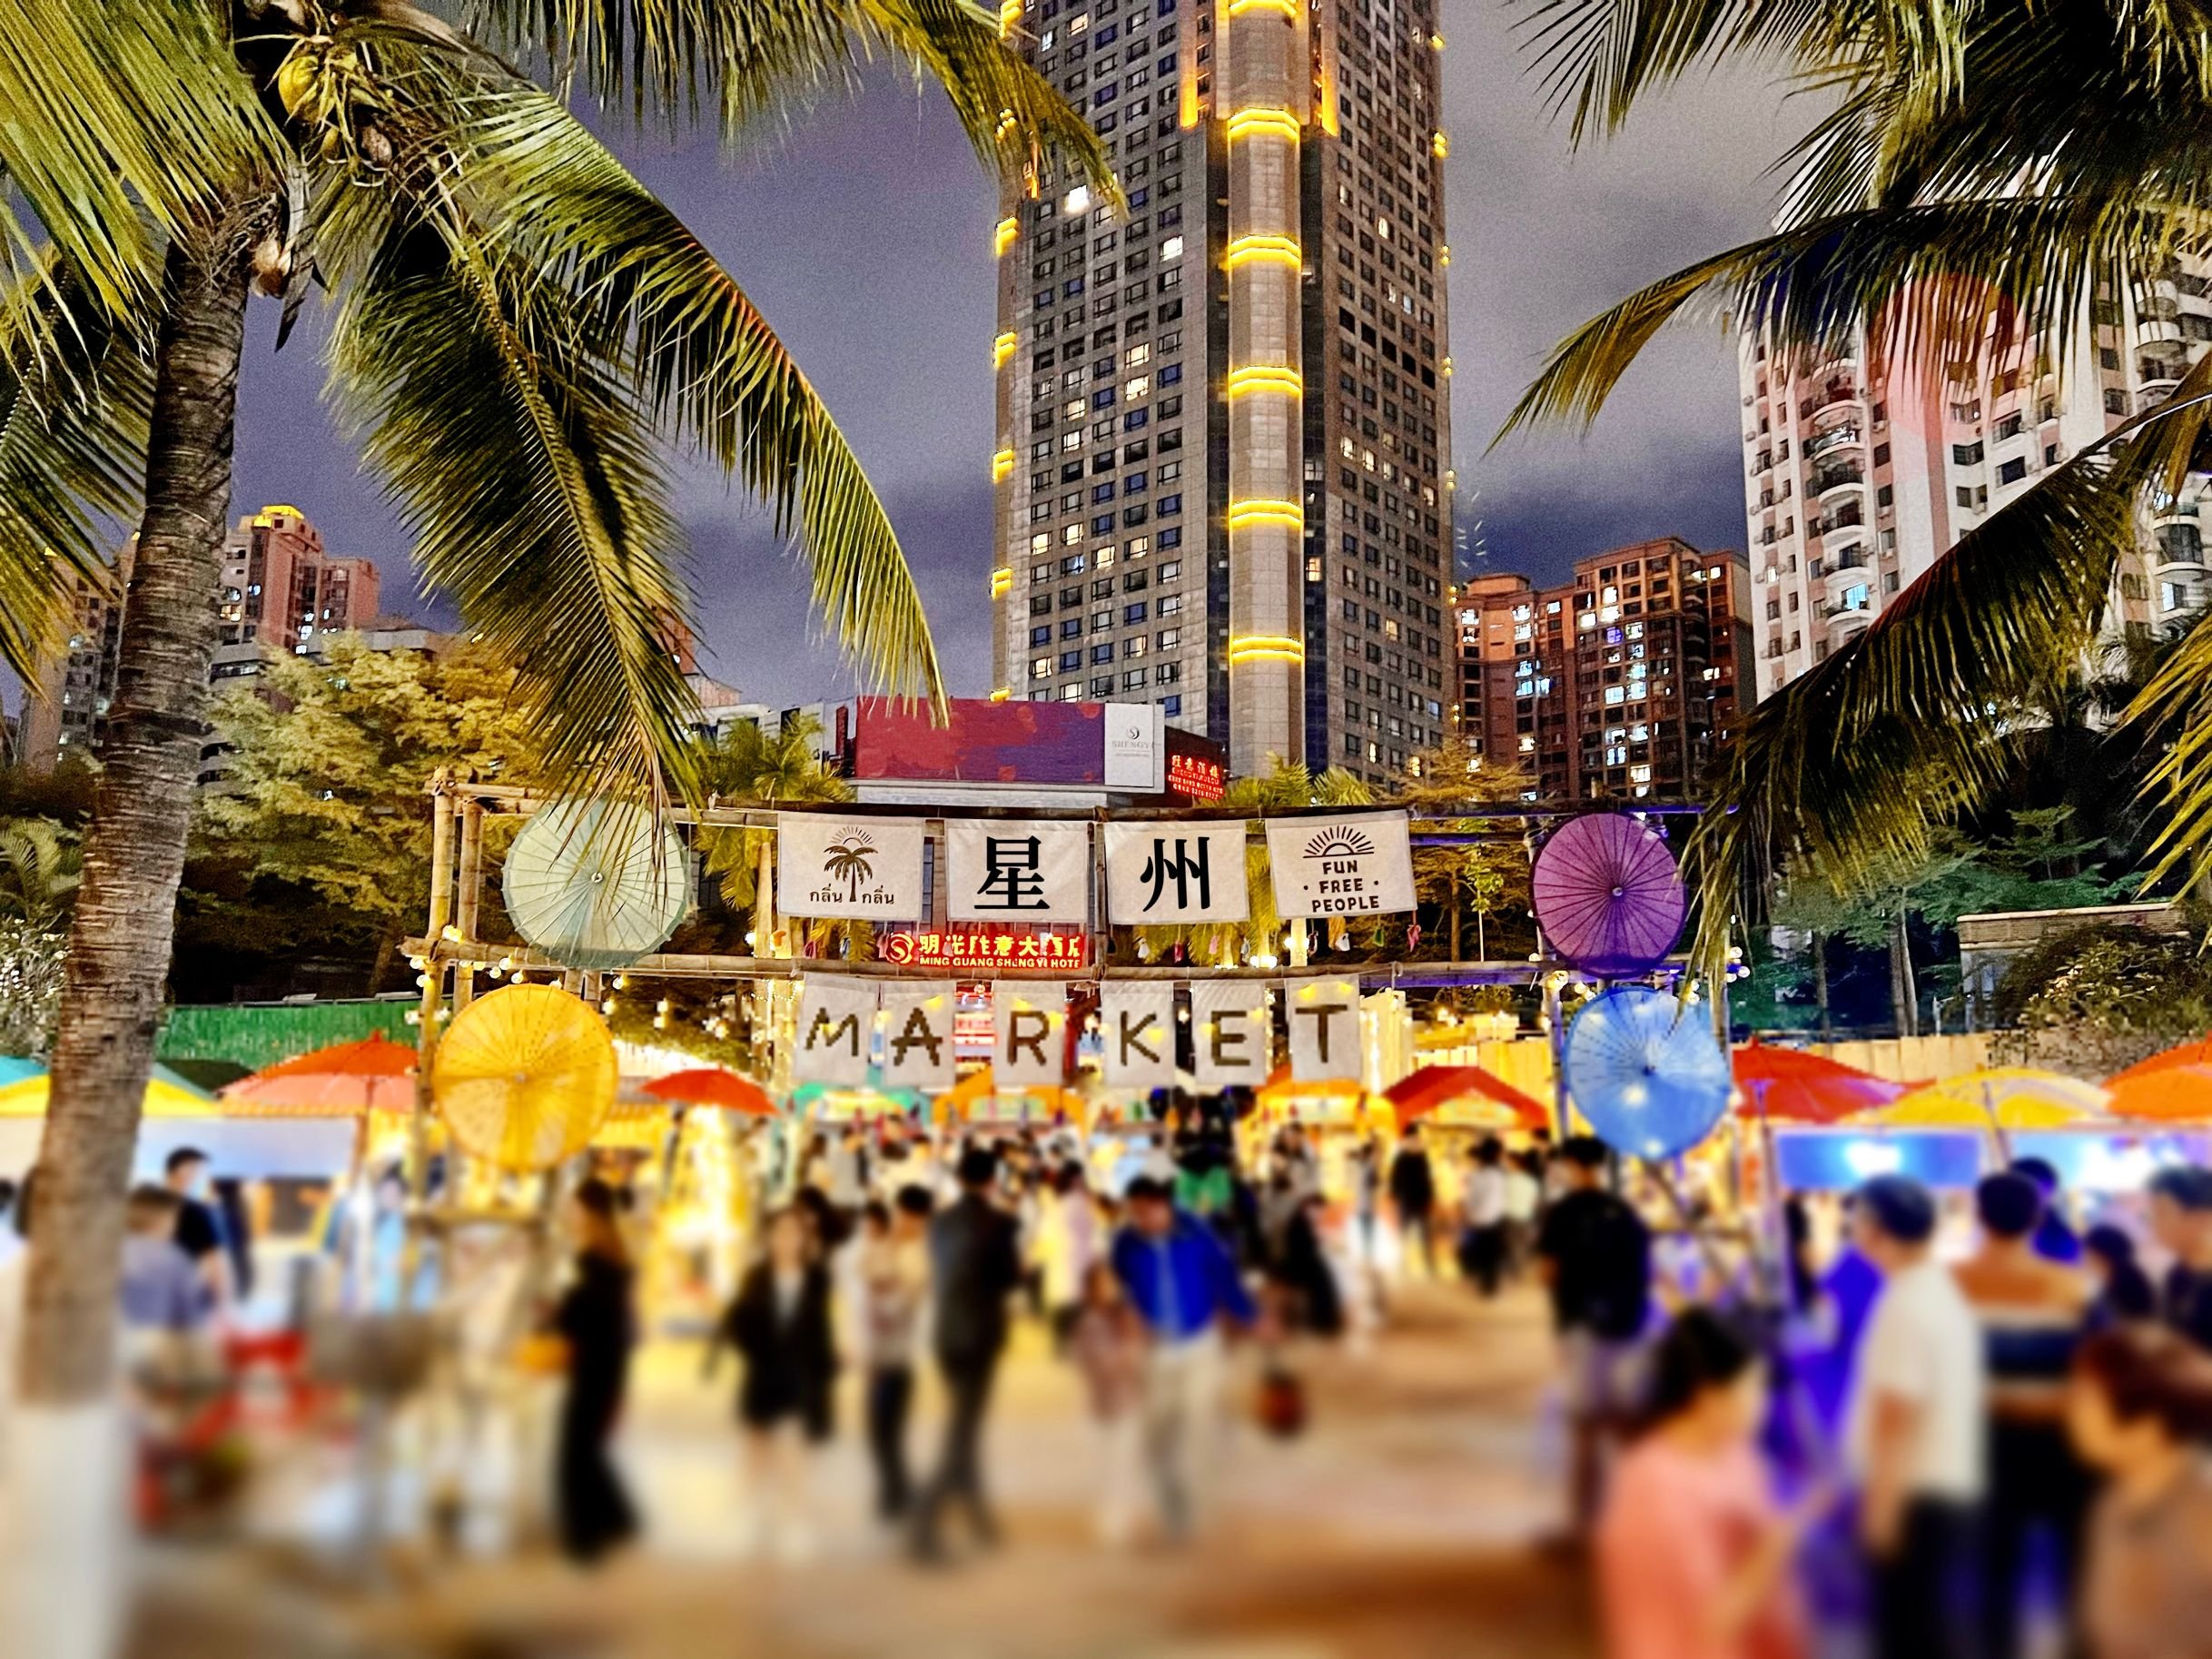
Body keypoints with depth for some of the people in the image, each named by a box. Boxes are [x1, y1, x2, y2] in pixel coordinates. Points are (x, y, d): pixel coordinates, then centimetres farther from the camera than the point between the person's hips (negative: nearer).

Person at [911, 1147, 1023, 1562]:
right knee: (962, 1431, -2)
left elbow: (935, 1277, 9)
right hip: (981, 1334, -6)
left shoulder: (940, 1221, 3)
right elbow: (1012, 1278, -8)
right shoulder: (999, 1222, -14)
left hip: (947, 1333, 6)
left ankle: (977, 1516, 27)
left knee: (964, 1424, 18)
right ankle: (927, 1519, -11)